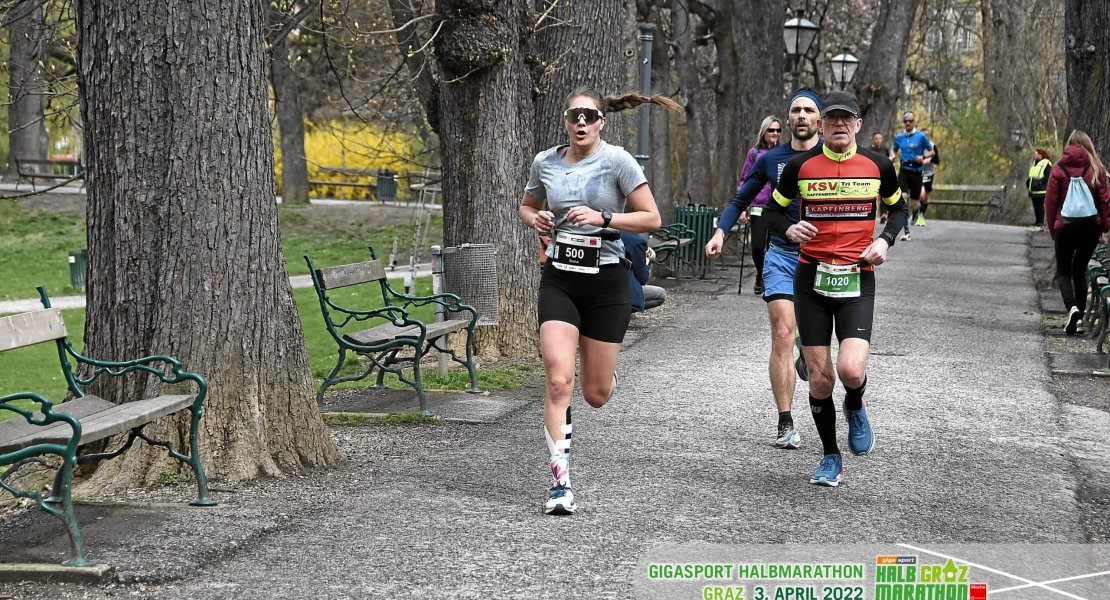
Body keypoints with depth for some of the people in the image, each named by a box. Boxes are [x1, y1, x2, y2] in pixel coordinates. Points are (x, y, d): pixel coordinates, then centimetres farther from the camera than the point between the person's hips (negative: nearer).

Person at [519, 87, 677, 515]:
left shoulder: (617, 161, -7)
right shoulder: (545, 163, 4)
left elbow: (651, 219, -8)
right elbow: (526, 206, 22)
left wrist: (603, 218, -20)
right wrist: (535, 219, -1)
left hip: (606, 280, -2)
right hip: (559, 279, 2)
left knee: (595, 395, 5)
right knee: (558, 381, -16)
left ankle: (605, 372, 45)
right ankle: (560, 483, -13)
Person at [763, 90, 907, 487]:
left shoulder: (877, 166, 1)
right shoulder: (801, 166, -1)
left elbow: (899, 208, 18)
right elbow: (772, 211, 10)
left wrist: (885, 241, -1)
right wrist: (789, 229, -12)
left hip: (857, 280, -1)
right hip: (811, 276, 1)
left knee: (851, 370, -19)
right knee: (819, 377, 1)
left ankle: (855, 408, 19)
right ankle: (830, 458, 21)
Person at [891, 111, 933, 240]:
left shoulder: (921, 136, -5)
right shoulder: (899, 137, 5)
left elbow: (931, 152, 3)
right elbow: (894, 149, 24)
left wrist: (923, 157, -16)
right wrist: (893, 156, 2)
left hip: (916, 172, -2)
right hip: (903, 171, 2)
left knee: (913, 204, 7)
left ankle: (916, 211, 48)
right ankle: (906, 232, -16)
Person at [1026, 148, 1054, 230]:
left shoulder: (1046, 164, -9)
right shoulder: (1034, 163, 20)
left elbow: (1048, 177, -16)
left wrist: (1039, 181, -22)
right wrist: (1028, 181, 9)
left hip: (1041, 190, -9)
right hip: (1034, 190, 9)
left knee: (1040, 206, -10)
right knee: (1036, 207, 11)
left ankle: (1041, 224, -10)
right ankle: (1037, 223, 17)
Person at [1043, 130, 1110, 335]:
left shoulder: (1059, 169, -3)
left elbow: (1050, 201, -2)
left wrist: (1051, 228, 6)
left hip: (1066, 225, -2)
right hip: (1091, 225, 2)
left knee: (1063, 270, 8)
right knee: (1080, 270, 15)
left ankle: (1071, 307, -18)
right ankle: (1079, 315, 11)